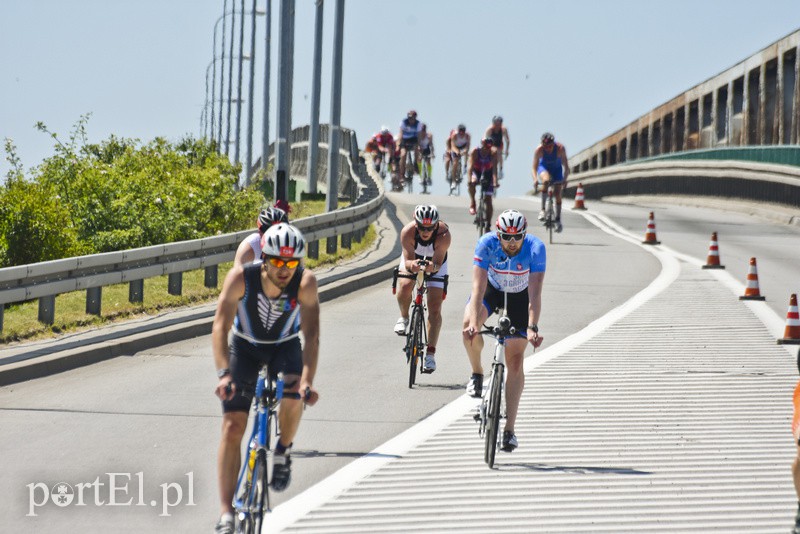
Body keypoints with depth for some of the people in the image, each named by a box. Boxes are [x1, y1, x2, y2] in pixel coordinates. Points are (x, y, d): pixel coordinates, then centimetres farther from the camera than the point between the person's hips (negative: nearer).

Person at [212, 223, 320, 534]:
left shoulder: (305, 282, -28)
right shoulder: (241, 278, -30)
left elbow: (311, 335, -34)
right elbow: (220, 327, -34)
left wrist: (307, 381, -48)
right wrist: (223, 374, -48)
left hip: (285, 347, 0)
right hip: (245, 347, 0)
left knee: (293, 395, -32)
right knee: (232, 427, -12)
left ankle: (283, 452, -1)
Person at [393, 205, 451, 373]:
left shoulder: (444, 234, -37)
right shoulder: (407, 232, -35)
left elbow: (438, 263, -38)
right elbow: (408, 260, -34)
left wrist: (433, 266, -61)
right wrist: (412, 264, -58)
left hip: (435, 264, -1)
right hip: (412, 259, 1)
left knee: (435, 308, -10)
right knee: (405, 287, -29)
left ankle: (430, 353, -6)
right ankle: (404, 318, 2)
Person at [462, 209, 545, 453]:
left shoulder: (536, 248, -32)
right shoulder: (486, 244, -31)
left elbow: (534, 294, -36)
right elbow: (478, 287, -36)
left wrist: (532, 328, -48)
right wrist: (473, 322, -48)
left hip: (520, 296, -1)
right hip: (492, 289, 1)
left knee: (515, 361, -7)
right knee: (468, 327, -31)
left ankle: (509, 429, -3)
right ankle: (477, 373, -1)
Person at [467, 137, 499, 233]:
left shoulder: (493, 153, -25)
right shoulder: (475, 151, -26)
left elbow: (494, 168, -33)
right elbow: (471, 166, -34)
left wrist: (495, 181, -46)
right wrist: (469, 180, -48)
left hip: (488, 173, 0)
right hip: (476, 172, 0)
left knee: (488, 200, -5)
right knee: (472, 183, -38)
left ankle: (488, 226, 1)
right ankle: (472, 203, -18)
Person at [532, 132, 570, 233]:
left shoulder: (560, 148, -30)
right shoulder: (539, 150, -29)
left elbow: (565, 166, -28)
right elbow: (534, 167, -30)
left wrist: (565, 179, -42)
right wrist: (535, 179, -48)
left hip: (557, 169, 1)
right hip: (544, 168, -1)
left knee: (558, 193, -8)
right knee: (546, 180, -35)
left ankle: (558, 220, 6)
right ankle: (543, 209, -28)